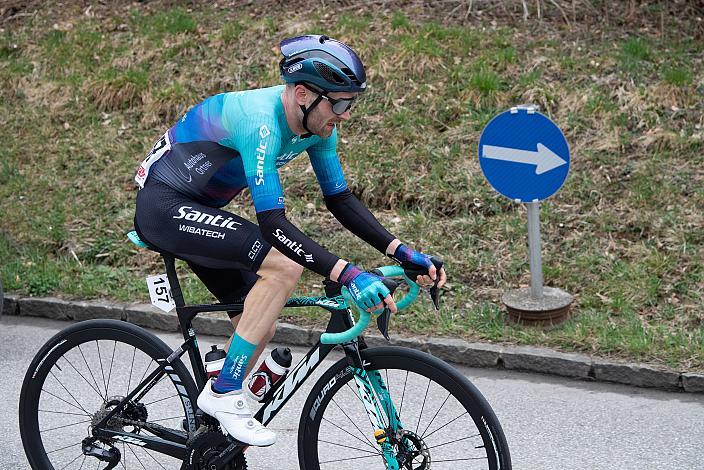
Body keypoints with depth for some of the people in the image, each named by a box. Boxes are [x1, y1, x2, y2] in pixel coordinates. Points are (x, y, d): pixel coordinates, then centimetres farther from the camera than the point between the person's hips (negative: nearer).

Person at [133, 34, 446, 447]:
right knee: (284, 266, -26)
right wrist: (346, 274, -45)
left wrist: (401, 251, -9)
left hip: (198, 210, 9)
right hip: (163, 206, -9)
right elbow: (274, 224, -37)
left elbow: (340, 199, 2)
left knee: (261, 328, 6)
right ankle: (224, 394, -15)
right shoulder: (261, 120, -31)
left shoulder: (317, 123, -5)